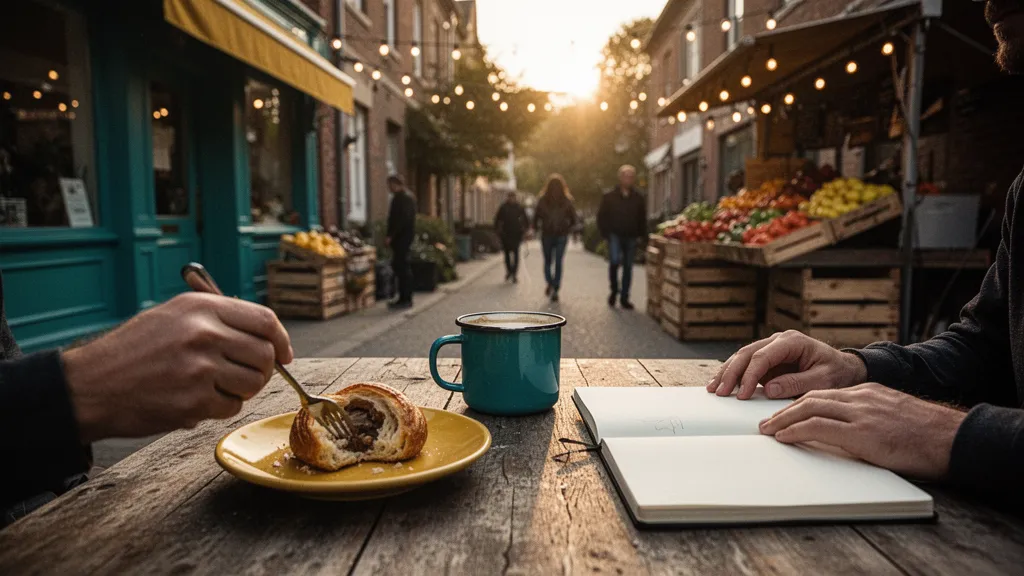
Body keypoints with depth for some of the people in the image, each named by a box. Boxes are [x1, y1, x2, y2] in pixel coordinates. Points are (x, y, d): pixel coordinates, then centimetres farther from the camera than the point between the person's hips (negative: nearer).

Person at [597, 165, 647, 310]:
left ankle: (624, 298, 15)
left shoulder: (638, 198, 8)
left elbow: (642, 219, 14)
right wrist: (606, 233, -3)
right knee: (615, 261, -21)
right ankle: (614, 290, 2)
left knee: (628, 267, 6)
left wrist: (640, 234, 5)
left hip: (631, 238, 3)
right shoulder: (609, 196, 1)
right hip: (615, 236, -3)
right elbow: (601, 217, 4)